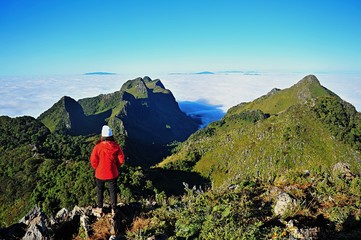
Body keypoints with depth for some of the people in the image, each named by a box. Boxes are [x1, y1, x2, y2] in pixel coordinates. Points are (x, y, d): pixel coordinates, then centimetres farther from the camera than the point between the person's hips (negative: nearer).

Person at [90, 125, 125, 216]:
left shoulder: (98, 147, -21)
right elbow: (121, 160, -7)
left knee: (100, 191, 23)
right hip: (113, 174, 1)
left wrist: (98, 168, 7)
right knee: (113, 191, 19)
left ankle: (100, 209, 38)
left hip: (100, 174, -1)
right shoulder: (116, 147, -15)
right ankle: (113, 209, 32)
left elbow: (93, 161, -13)